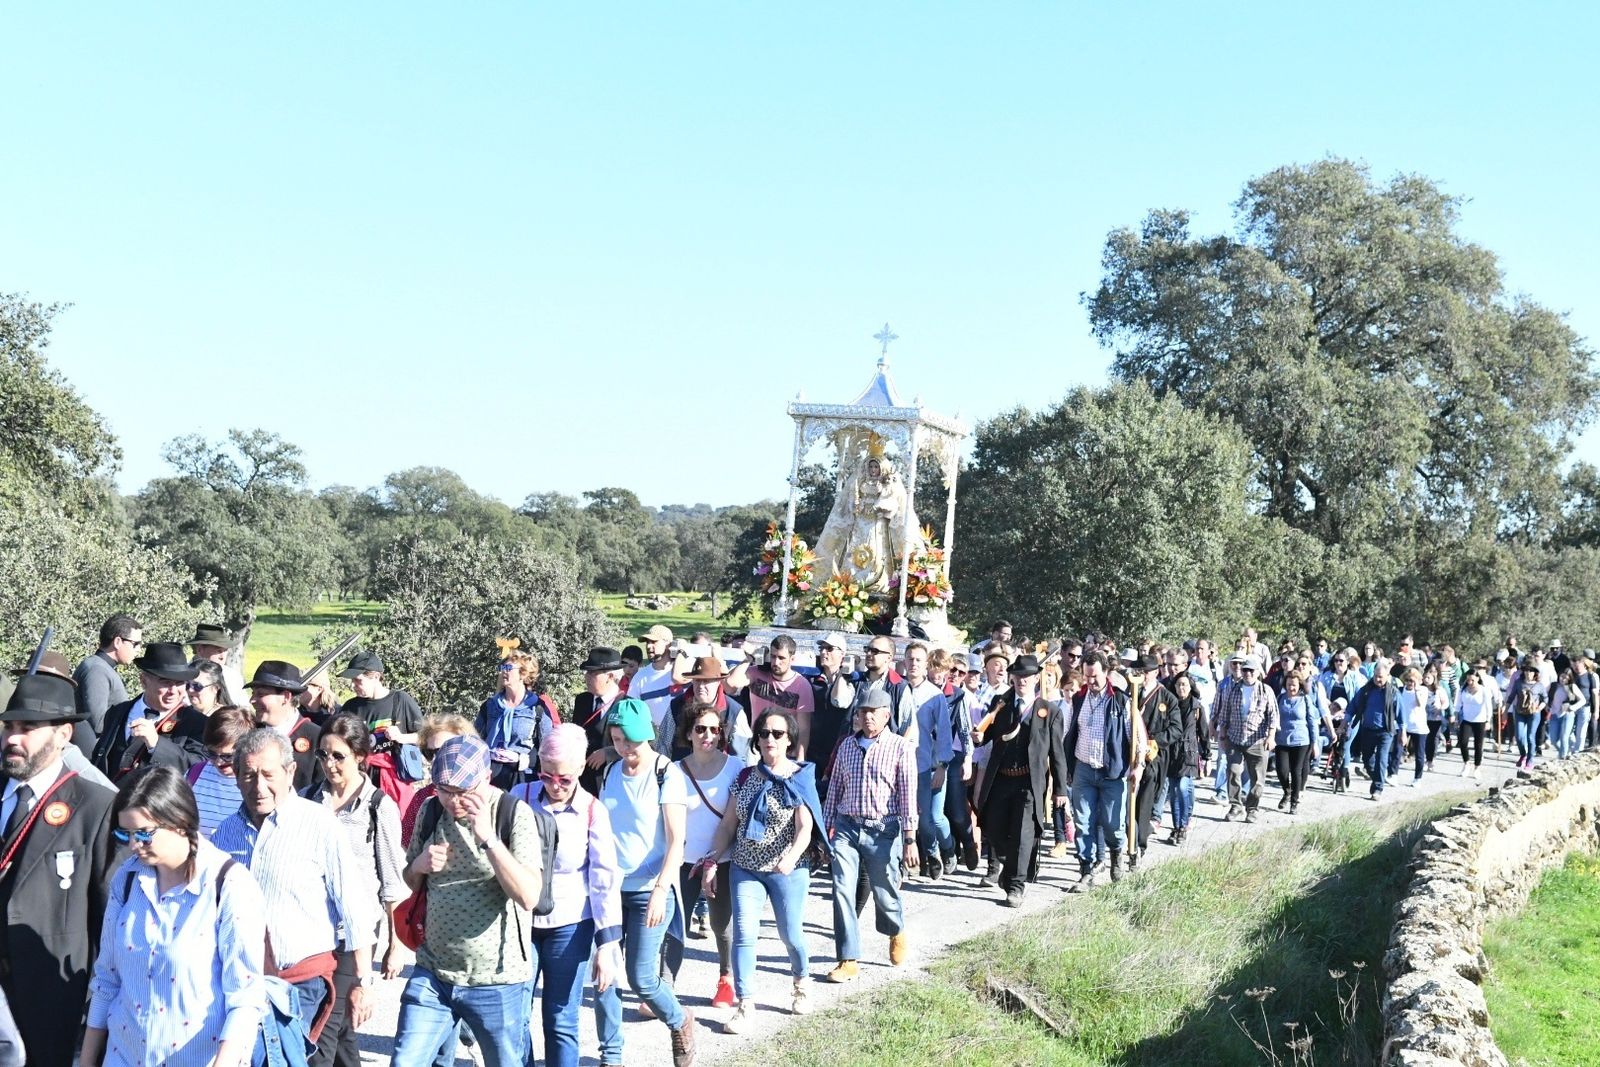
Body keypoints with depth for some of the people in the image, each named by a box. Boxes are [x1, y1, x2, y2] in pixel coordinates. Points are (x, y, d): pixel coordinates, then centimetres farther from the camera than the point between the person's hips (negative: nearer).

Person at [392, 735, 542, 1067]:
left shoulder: (515, 813, -12)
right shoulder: (431, 812, 3)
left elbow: (529, 897, -21)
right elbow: (409, 884, 16)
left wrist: (487, 838, -28)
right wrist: (420, 865, -7)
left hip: (497, 983, -4)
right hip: (432, 975, 4)